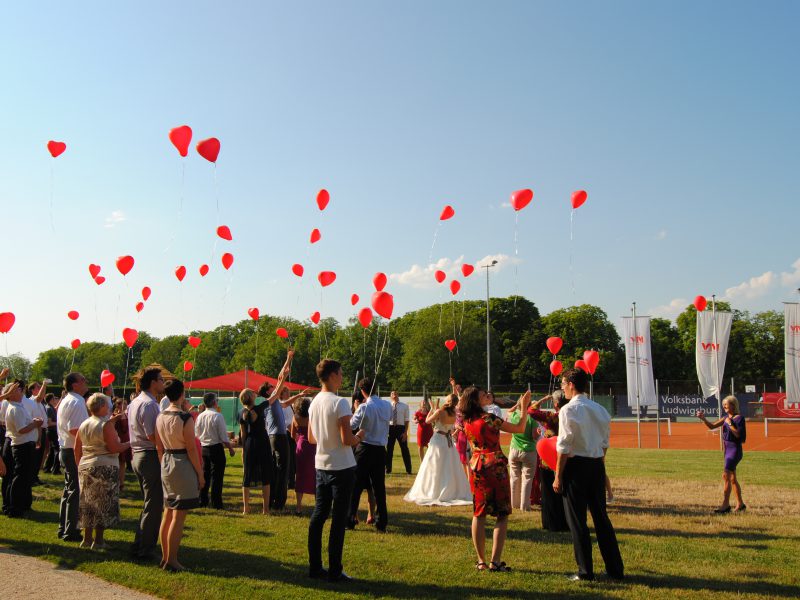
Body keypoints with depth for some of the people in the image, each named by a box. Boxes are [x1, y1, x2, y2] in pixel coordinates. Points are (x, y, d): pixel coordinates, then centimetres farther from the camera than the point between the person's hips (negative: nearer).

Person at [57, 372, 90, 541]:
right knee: (75, 492, -4)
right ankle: (70, 532, 0)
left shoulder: (66, 401, 15)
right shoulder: (77, 402, -18)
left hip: (66, 450, 11)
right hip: (74, 451, -11)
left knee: (69, 490, 18)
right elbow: (74, 430, -26)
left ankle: (64, 528, 25)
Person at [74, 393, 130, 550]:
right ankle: (98, 540, 4)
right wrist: (129, 444, -4)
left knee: (88, 503, 15)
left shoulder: (83, 425, 9)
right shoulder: (106, 425, -14)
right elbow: (114, 448, -19)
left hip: (85, 467, 7)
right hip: (105, 468, -7)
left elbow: (77, 449, 14)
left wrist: (79, 465, 23)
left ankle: (87, 538, 22)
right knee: (104, 504, 1)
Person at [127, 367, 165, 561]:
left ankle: (138, 546, 24)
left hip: (138, 455, 10)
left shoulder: (134, 403, 14)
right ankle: (145, 550, 2)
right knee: (153, 506, -2)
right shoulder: (149, 404, -17)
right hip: (151, 456, -10)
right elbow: (152, 436, -22)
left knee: (149, 504, 19)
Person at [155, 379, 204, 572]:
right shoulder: (185, 418, -16)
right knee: (179, 516, -1)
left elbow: (159, 447, 11)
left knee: (168, 513, 16)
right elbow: (191, 449, -16)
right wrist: (200, 474, -8)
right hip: (183, 466, -8)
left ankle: (165, 557, 24)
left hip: (166, 464, 8)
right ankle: (171, 561, 2)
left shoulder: (160, 417, 5)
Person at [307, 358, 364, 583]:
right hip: (342, 467, -7)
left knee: (318, 514, 12)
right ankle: (334, 571, 4)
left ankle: (315, 567, 19)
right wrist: (359, 438, -1)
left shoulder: (314, 403, 7)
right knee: (338, 518, -1)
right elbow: (347, 440, -20)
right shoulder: (339, 403, -17)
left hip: (321, 466, 7)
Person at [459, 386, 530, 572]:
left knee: (478, 514, 10)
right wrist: (524, 407, 2)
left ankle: (481, 561, 12)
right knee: (502, 515, 2)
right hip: (495, 465, -6)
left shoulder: (467, 422, 6)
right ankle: (495, 561, -3)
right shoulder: (489, 418, -14)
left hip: (476, 466, 6)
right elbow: (520, 429, -8)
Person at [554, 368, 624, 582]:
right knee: (601, 516, 15)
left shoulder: (568, 410, -12)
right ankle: (615, 568, 20)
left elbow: (564, 447, -14)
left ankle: (585, 571, 8)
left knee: (577, 519, 3)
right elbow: (604, 443, 12)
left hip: (576, 465, -6)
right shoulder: (600, 410, 8)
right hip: (597, 464, 7)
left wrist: (558, 476, -9)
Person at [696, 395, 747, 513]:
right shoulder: (726, 417, 12)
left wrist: (730, 424, -16)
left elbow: (738, 434, -19)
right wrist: (703, 419, -7)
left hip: (735, 449, -9)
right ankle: (740, 504, 23)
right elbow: (712, 426, 8)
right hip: (728, 449, 9)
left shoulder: (739, 418, -11)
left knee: (726, 475, -15)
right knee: (732, 478, 13)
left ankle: (725, 504, -14)